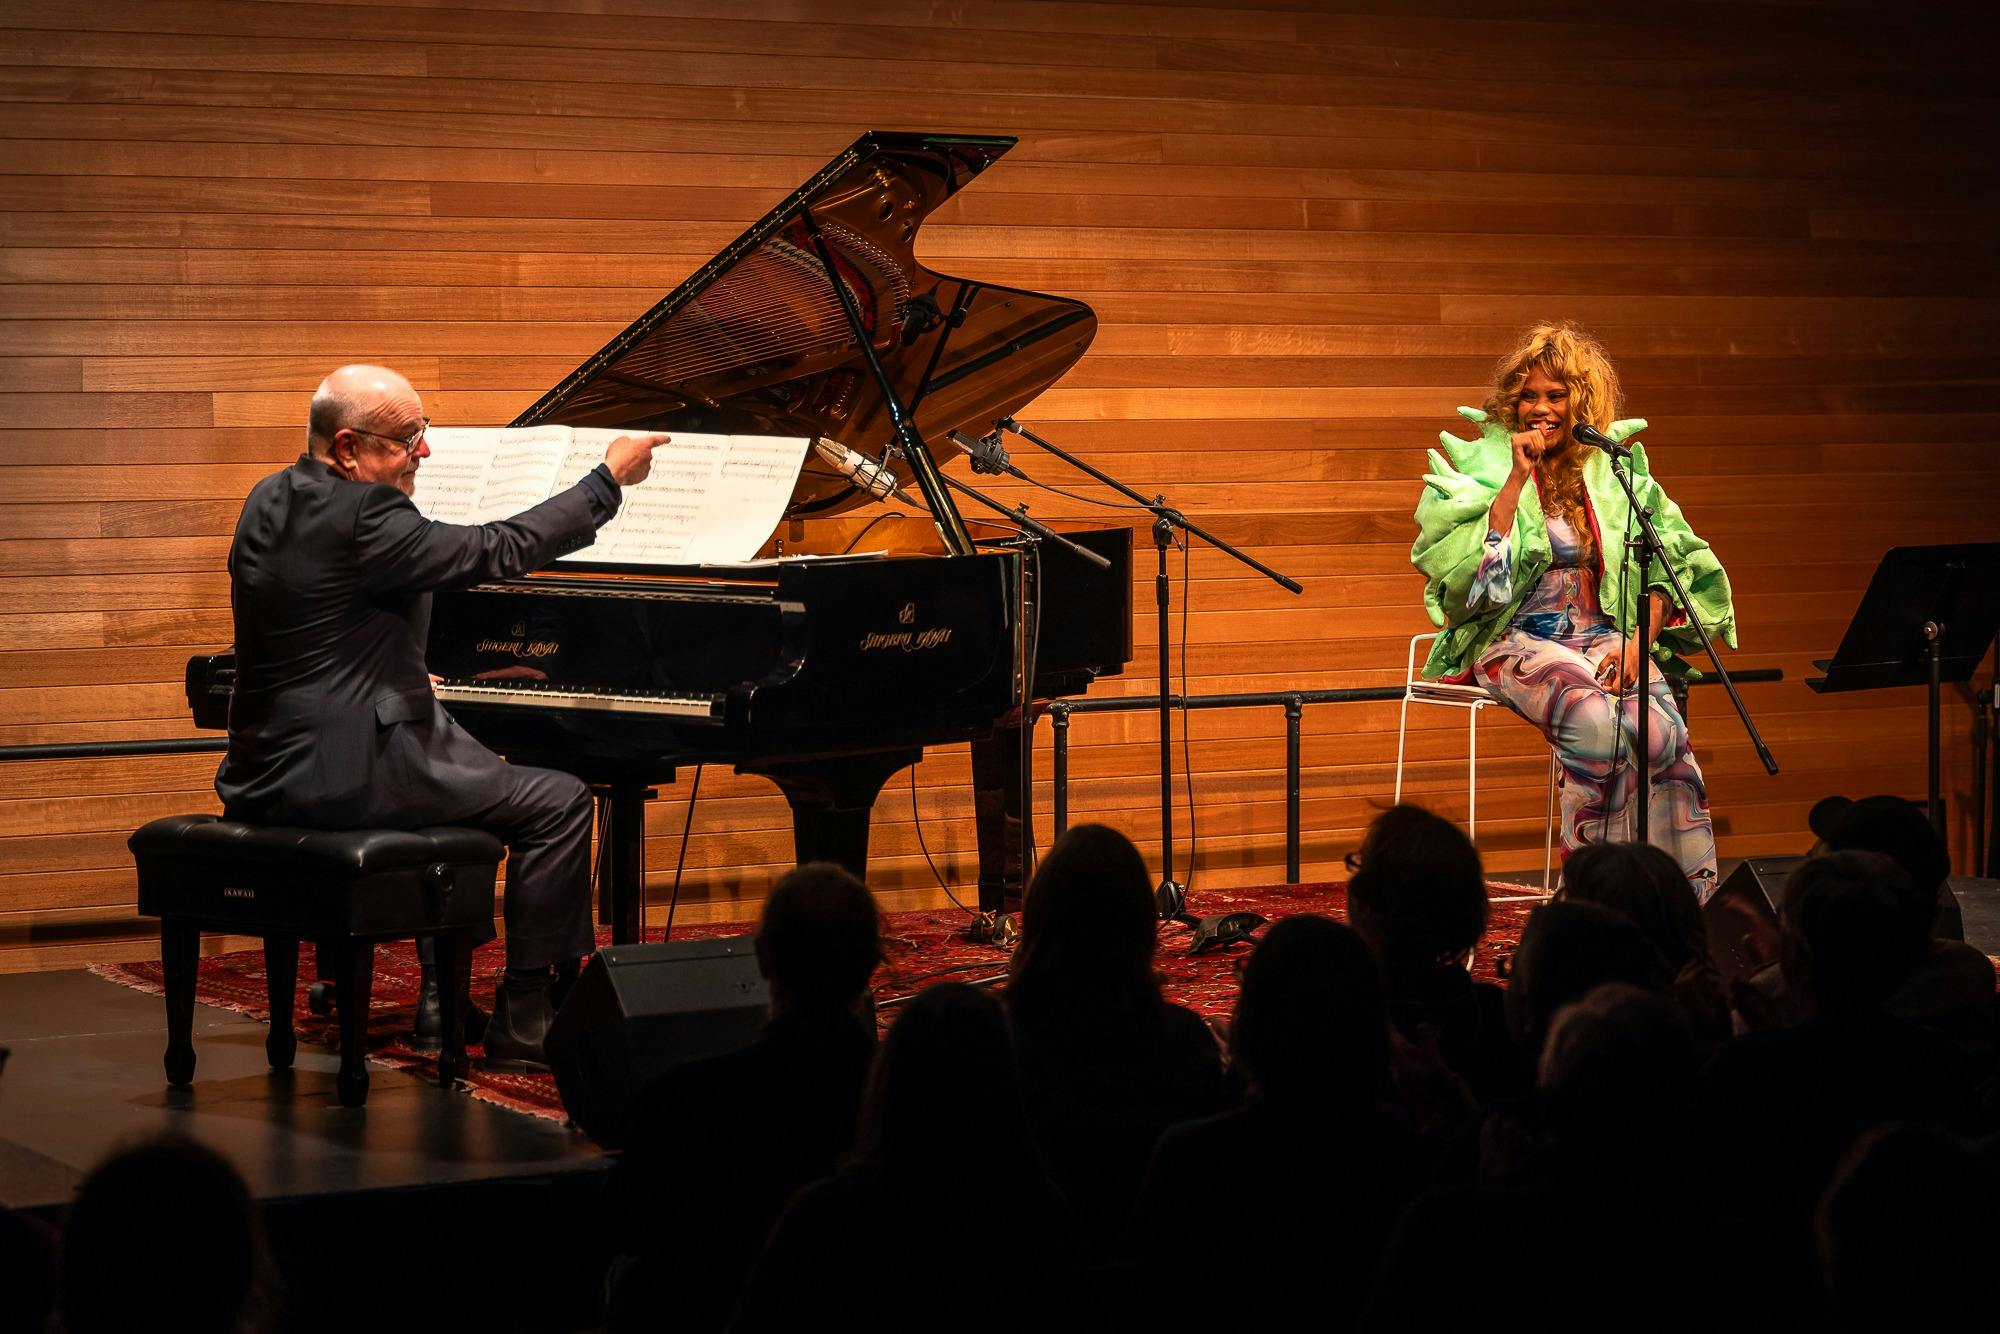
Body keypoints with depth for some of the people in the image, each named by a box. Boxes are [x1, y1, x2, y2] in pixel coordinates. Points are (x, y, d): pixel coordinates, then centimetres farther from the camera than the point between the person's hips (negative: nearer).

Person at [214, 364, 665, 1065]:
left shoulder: (270, 501, 11)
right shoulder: (358, 515, -18)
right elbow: (497, 550, -15)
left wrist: (400, 683, 29)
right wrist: (608, 477, -6)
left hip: (269, 771, 10)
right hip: (342, 773, -10)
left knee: (477, 785, 31)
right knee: (557, 803, -3)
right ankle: (523, 1018, 0)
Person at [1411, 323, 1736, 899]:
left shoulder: (1617, 471, 10)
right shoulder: (1486, 465, 2)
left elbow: (1664, 568, 8)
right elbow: (1482, 567, -13)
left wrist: (1636, 643, -7)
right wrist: (1517, 478, -16)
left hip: (1602, 637, 3)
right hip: (1516, 637, -3)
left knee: (1663, 735, -27)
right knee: (1597, 727, -33)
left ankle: (1691, 898, -22)